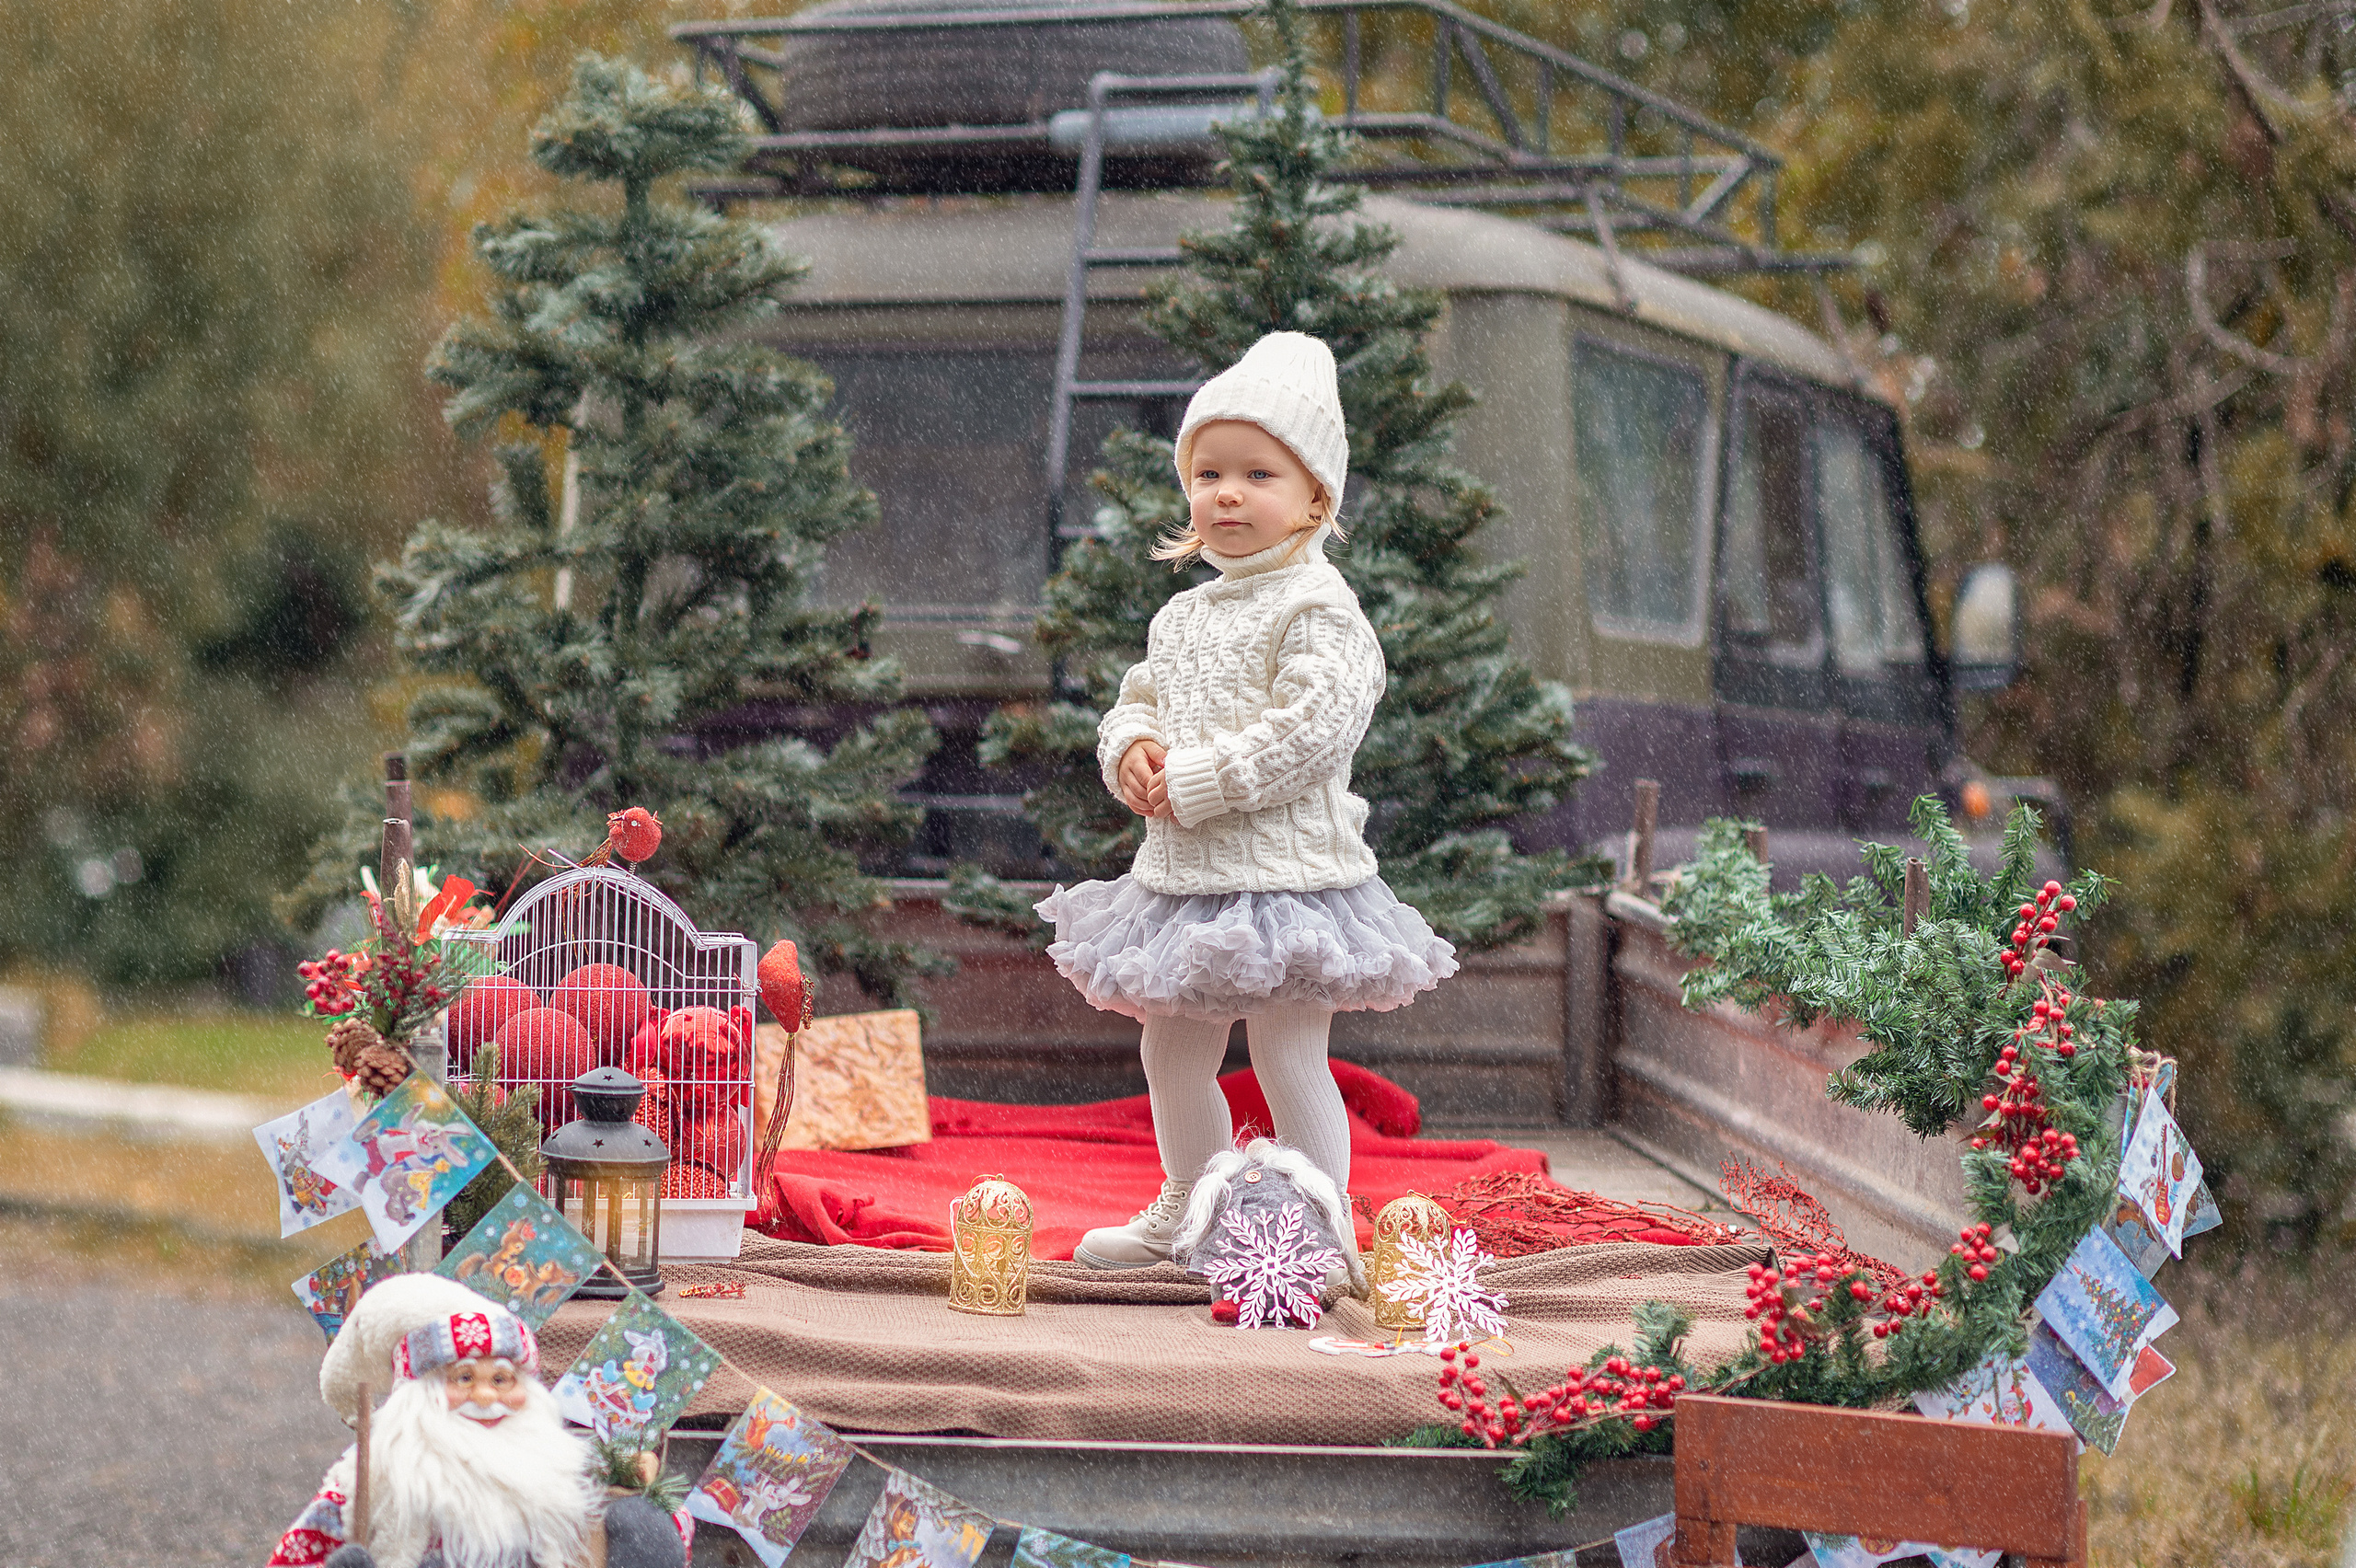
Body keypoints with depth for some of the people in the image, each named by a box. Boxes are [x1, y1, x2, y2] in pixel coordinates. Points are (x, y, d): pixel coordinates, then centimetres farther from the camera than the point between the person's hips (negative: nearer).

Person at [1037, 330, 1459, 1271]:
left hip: (1282, 869, -9)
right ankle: (1189, 1214, 36)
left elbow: (1312, 728, -21)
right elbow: (1140, 696, 23)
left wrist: (1198, 781, -20)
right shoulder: (1184, 616, 16)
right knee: (1172, 1052, 17)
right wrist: (1131, 749, -2)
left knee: (1288, 1055, -6)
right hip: (1184, 874, 9)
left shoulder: (1317, 610, -11)